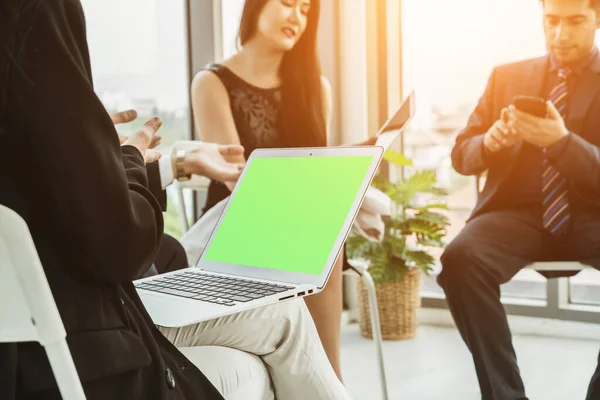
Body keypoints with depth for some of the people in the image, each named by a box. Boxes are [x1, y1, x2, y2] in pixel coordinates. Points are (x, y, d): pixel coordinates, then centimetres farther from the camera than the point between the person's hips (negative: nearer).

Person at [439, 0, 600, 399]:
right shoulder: (506, 76, 14)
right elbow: (461, 155, 13)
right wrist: (489, 142, -11)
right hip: (518, 213, 2)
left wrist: (561, 141, -22)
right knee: (460, 258, -31)